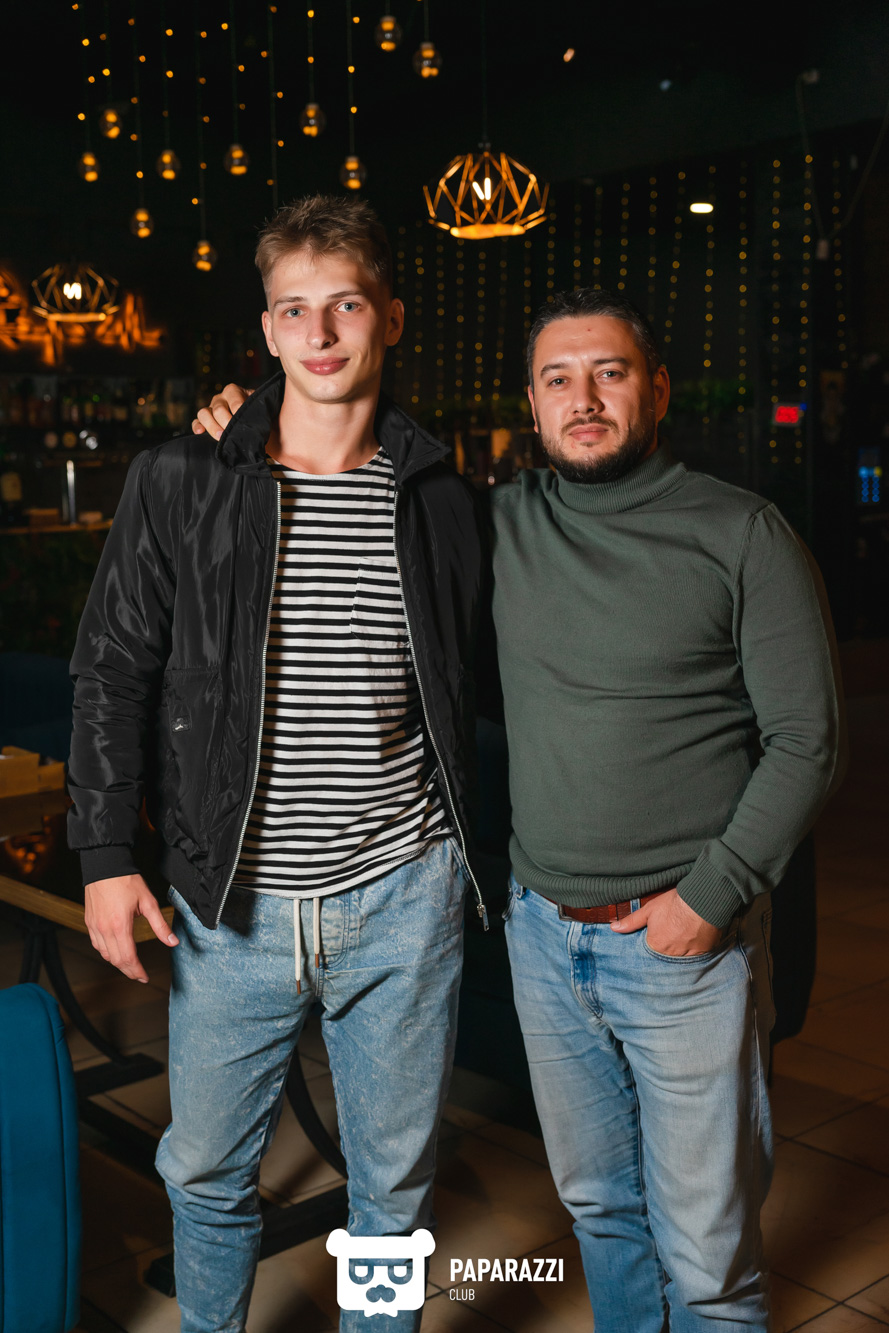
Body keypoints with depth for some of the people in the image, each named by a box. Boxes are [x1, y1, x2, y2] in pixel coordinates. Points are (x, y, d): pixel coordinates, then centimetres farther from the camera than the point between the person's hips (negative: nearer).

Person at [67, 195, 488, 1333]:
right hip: (233, 903, 0)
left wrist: (477, 862, 10)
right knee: (206, 1171, 16)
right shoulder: (180, 483, -2)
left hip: (403, 899, 1)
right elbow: (113, 673, 1)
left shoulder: (439, 499, 2)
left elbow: (468, 693, 10)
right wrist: (106, 854, -4)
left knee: (395, 1181, 15)